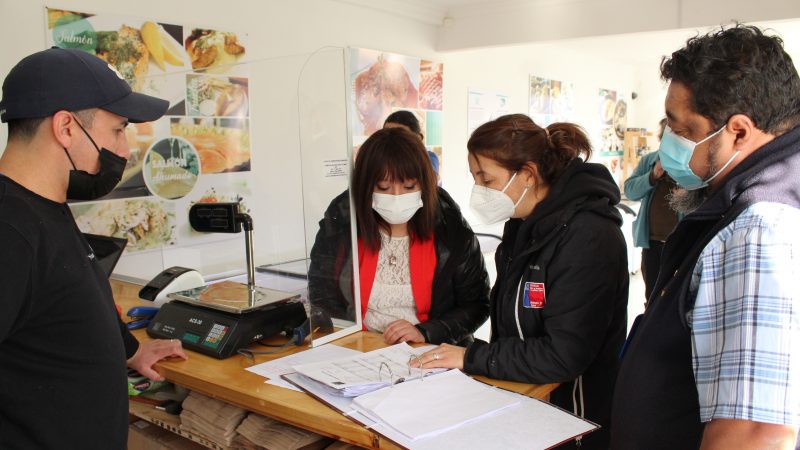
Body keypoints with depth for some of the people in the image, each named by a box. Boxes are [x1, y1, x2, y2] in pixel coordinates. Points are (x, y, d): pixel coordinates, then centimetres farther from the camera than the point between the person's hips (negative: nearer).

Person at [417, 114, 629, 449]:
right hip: (521, 397, 7)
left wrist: (472, 358, -20)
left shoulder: (586, 238, -24)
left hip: (572, 417, -7)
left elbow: (563, 356, -25)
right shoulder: (524, 223, 3)